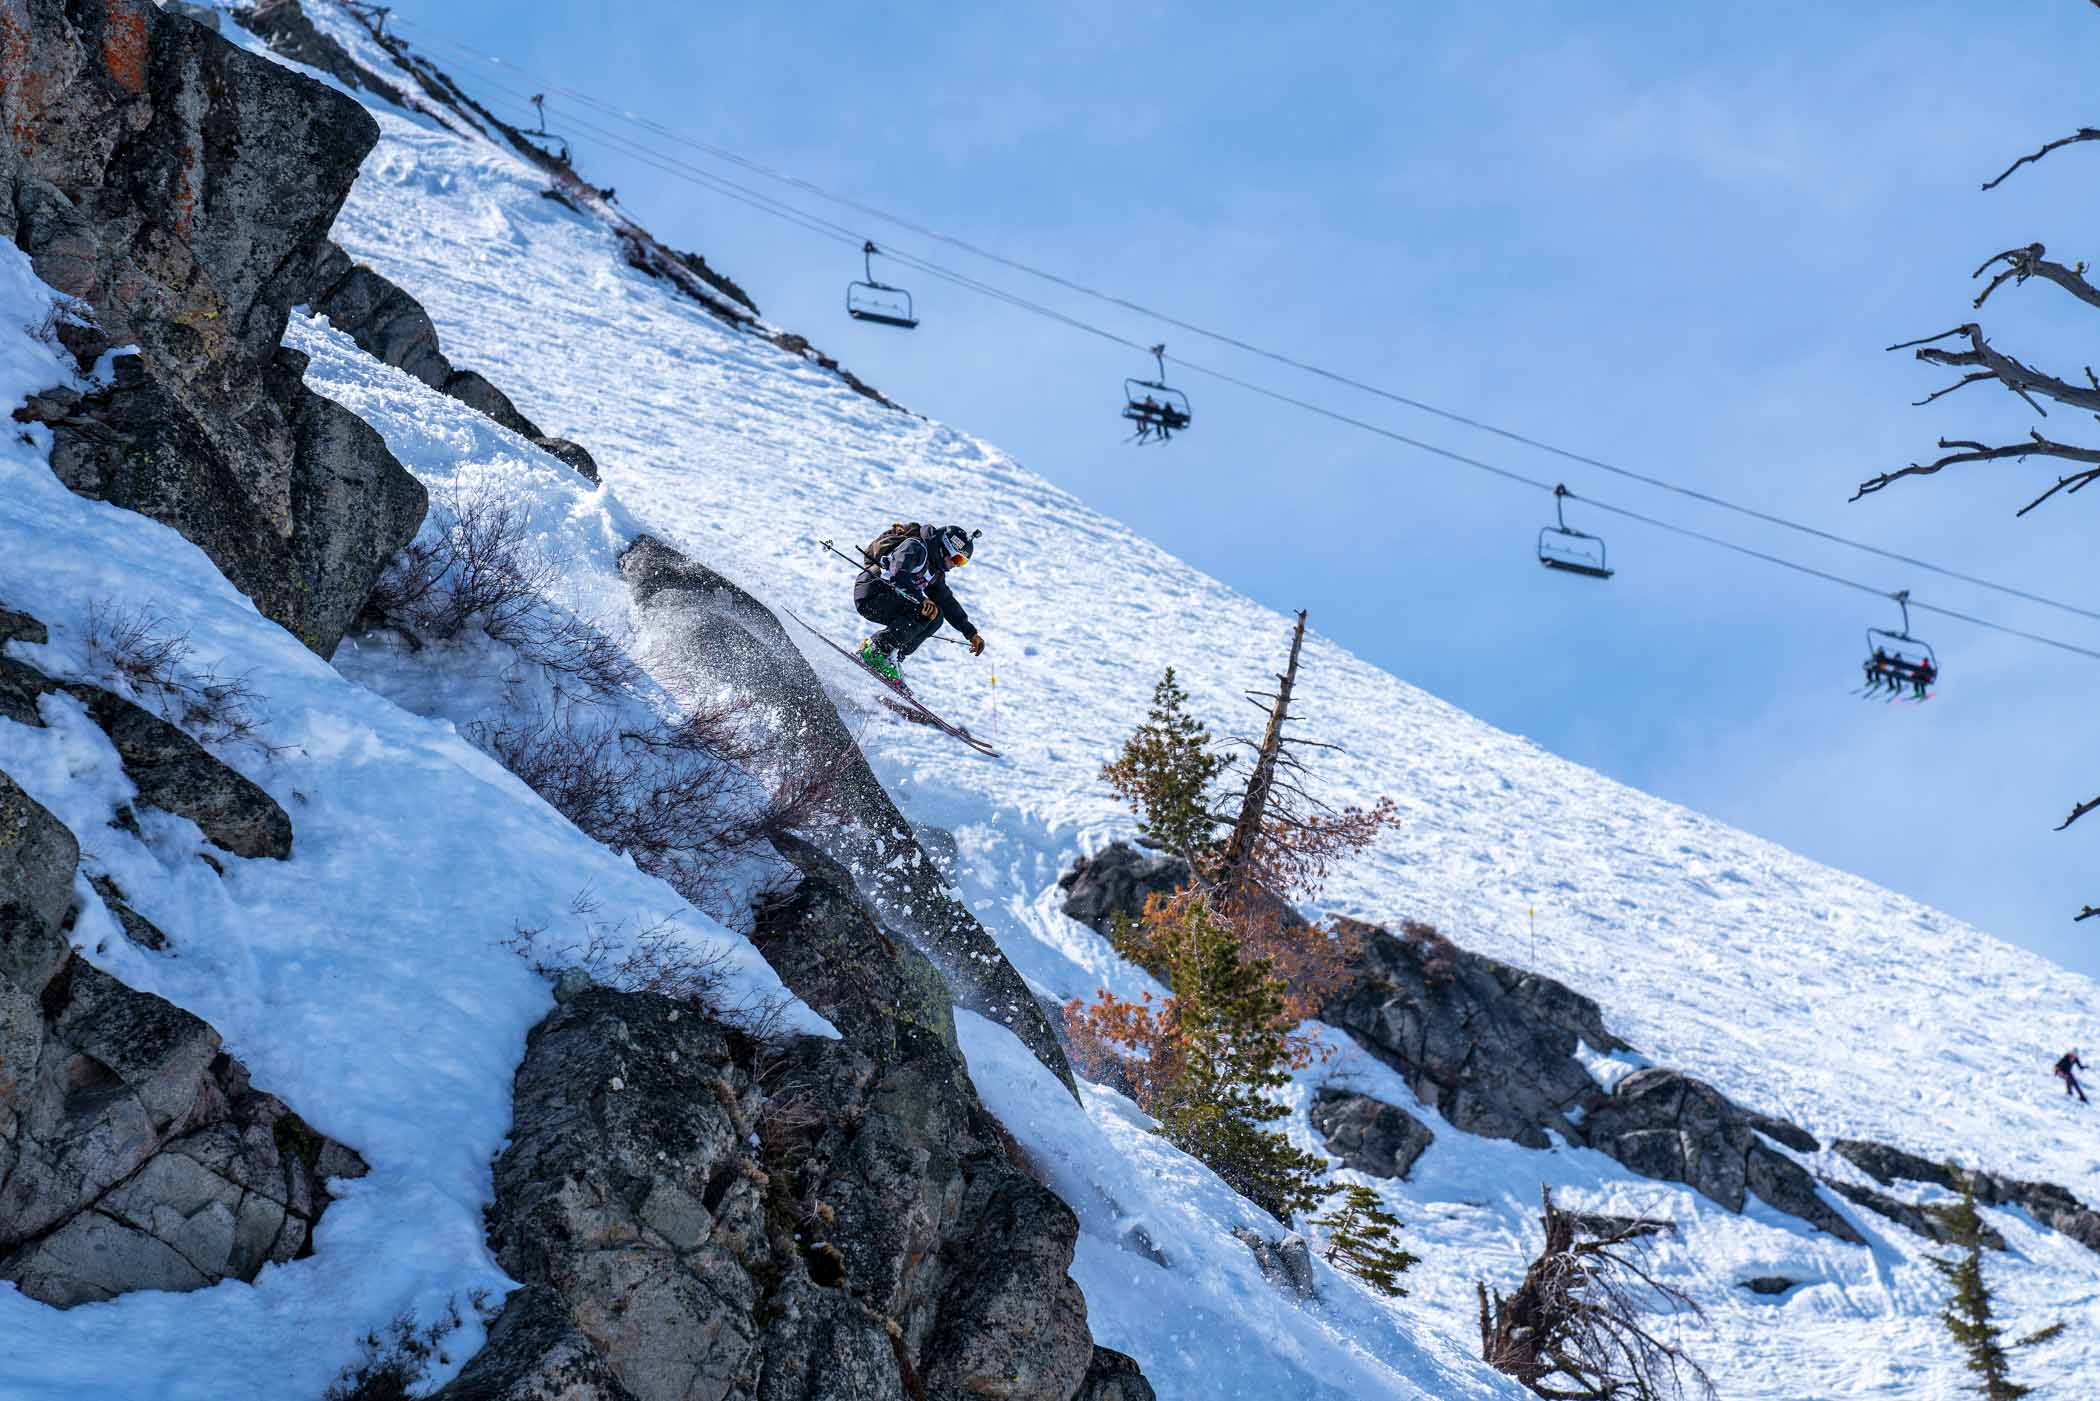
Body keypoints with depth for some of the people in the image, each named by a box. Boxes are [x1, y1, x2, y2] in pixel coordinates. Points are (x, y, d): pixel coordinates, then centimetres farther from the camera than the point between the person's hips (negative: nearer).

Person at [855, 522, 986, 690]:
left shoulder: (935, 571, 16)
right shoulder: (915, 547, -14)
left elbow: (947, 602, 19)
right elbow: (899, 574, -31)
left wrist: (971, 632, 14)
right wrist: (921, 601, -42)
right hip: (870, 595, -10)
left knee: (936, 617, 1)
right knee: (926, 611, -23)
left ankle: (892, 658, -5)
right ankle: (874, 650, -25)